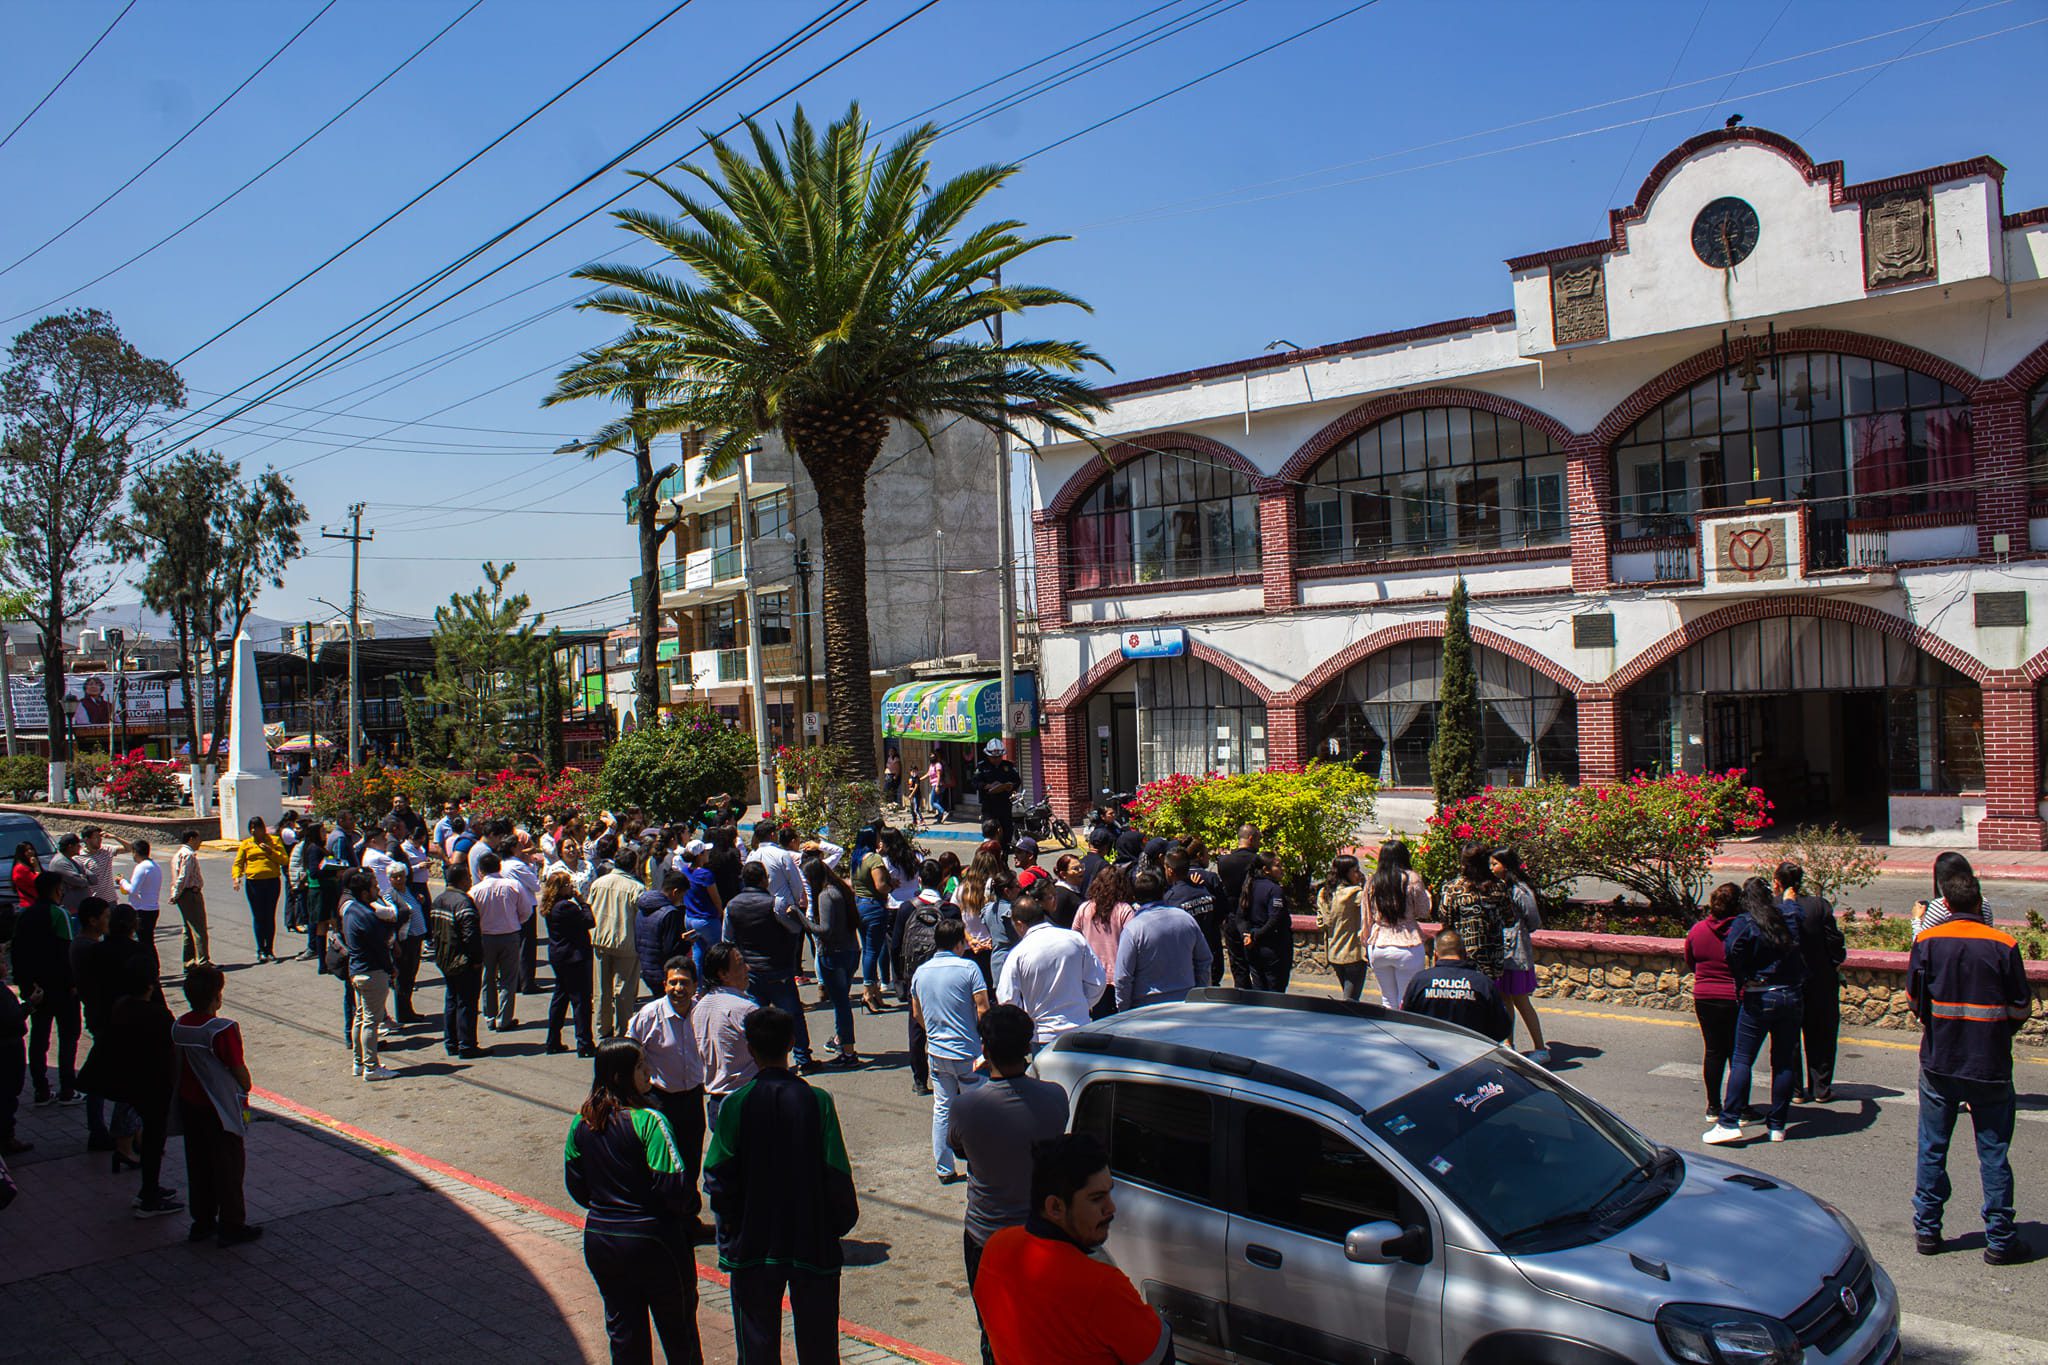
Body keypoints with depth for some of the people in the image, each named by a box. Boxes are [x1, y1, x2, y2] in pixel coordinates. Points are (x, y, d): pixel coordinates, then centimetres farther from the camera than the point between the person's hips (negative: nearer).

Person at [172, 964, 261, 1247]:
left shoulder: (178, 1025, -3)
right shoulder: (223, 1029, -24)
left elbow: (180, 1062, 8)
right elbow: (239, 1070, -17)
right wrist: (245, 1088, 4)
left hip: (189, 1105, 7)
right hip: (222, 1109, -7)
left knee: (197, 1165, 18)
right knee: (228, 1168, 6)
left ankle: (202, 1223, 27)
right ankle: (231, 1226, 13)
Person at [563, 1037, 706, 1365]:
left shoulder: (581, 1123, -2)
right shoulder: (647, 1120, -22)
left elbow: (575, 1185, 8)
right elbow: (675, 1186, -23)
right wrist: (690, 1209, -3)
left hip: (600, 1240, 6)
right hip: (653, 1240, -6)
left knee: (623, 1330, 19)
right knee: (678, 1329, 14)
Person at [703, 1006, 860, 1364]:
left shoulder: (735, 1104, -11)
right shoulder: (817, 1101, -11)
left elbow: (717, 1178, -7)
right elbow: (837, 1176, -8)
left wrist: (729, 1228, 8)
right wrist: (841, 1223, 7)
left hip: (752, 1244, 0)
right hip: (813, 1241, 0)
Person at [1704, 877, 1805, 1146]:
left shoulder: (1745, 922, -7)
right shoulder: (1789, 919, 7)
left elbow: (1733, 952, -20)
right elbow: (1801, 960, 11)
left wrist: (1743, 980, -9)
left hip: (1759, 999, -4)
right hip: (1792, 997, 4)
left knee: (1742, 1060, -2)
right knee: (1784, 1062, 10)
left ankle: (1729, 1123, -6)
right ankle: (1778, 1126, 13)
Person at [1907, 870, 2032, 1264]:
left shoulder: (1926, 941, -6)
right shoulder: (2003, 945, -10)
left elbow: (1914, 999, 0)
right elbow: (2021, 1007, -4)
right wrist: (1998, 1034, 15)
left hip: (1938, 1061, 1)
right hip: (1990, 1065, -1)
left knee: (1932, 1148, 11)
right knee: (1994, 1152, 8)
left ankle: (1926, 1230, 17)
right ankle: (2000, 1239, 13)